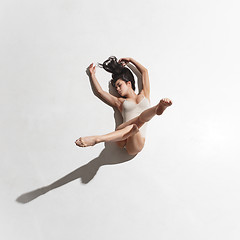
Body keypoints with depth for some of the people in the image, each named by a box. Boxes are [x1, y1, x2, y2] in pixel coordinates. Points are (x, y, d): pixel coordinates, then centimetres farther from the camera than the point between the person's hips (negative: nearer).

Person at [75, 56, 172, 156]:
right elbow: (100, 91, 31)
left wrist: (130, 60, 39)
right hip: (122, 141, 0)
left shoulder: (144, 95, 26)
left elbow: (144, 71, 30)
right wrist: (92, 74, 42)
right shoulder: (120, 102, 27)